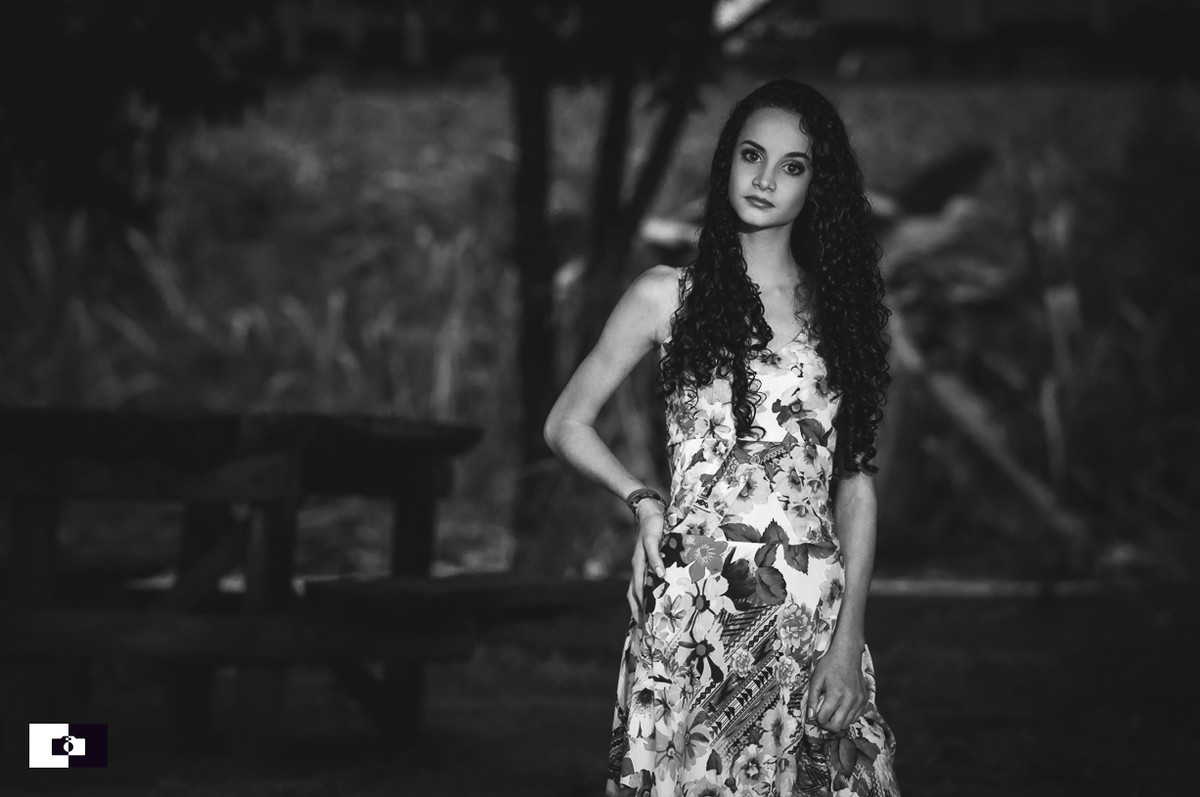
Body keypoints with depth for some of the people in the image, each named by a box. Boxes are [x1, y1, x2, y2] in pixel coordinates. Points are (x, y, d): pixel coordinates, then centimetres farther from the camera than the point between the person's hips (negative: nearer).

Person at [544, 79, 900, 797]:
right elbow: (568, 424, 12)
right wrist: (643, 502, -5)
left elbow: (856, 482, 7)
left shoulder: (840, 305, 10)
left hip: (817, 609, 2)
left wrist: (848, 641, -3)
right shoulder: (669, 295, 5)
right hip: (695, 607, -2)